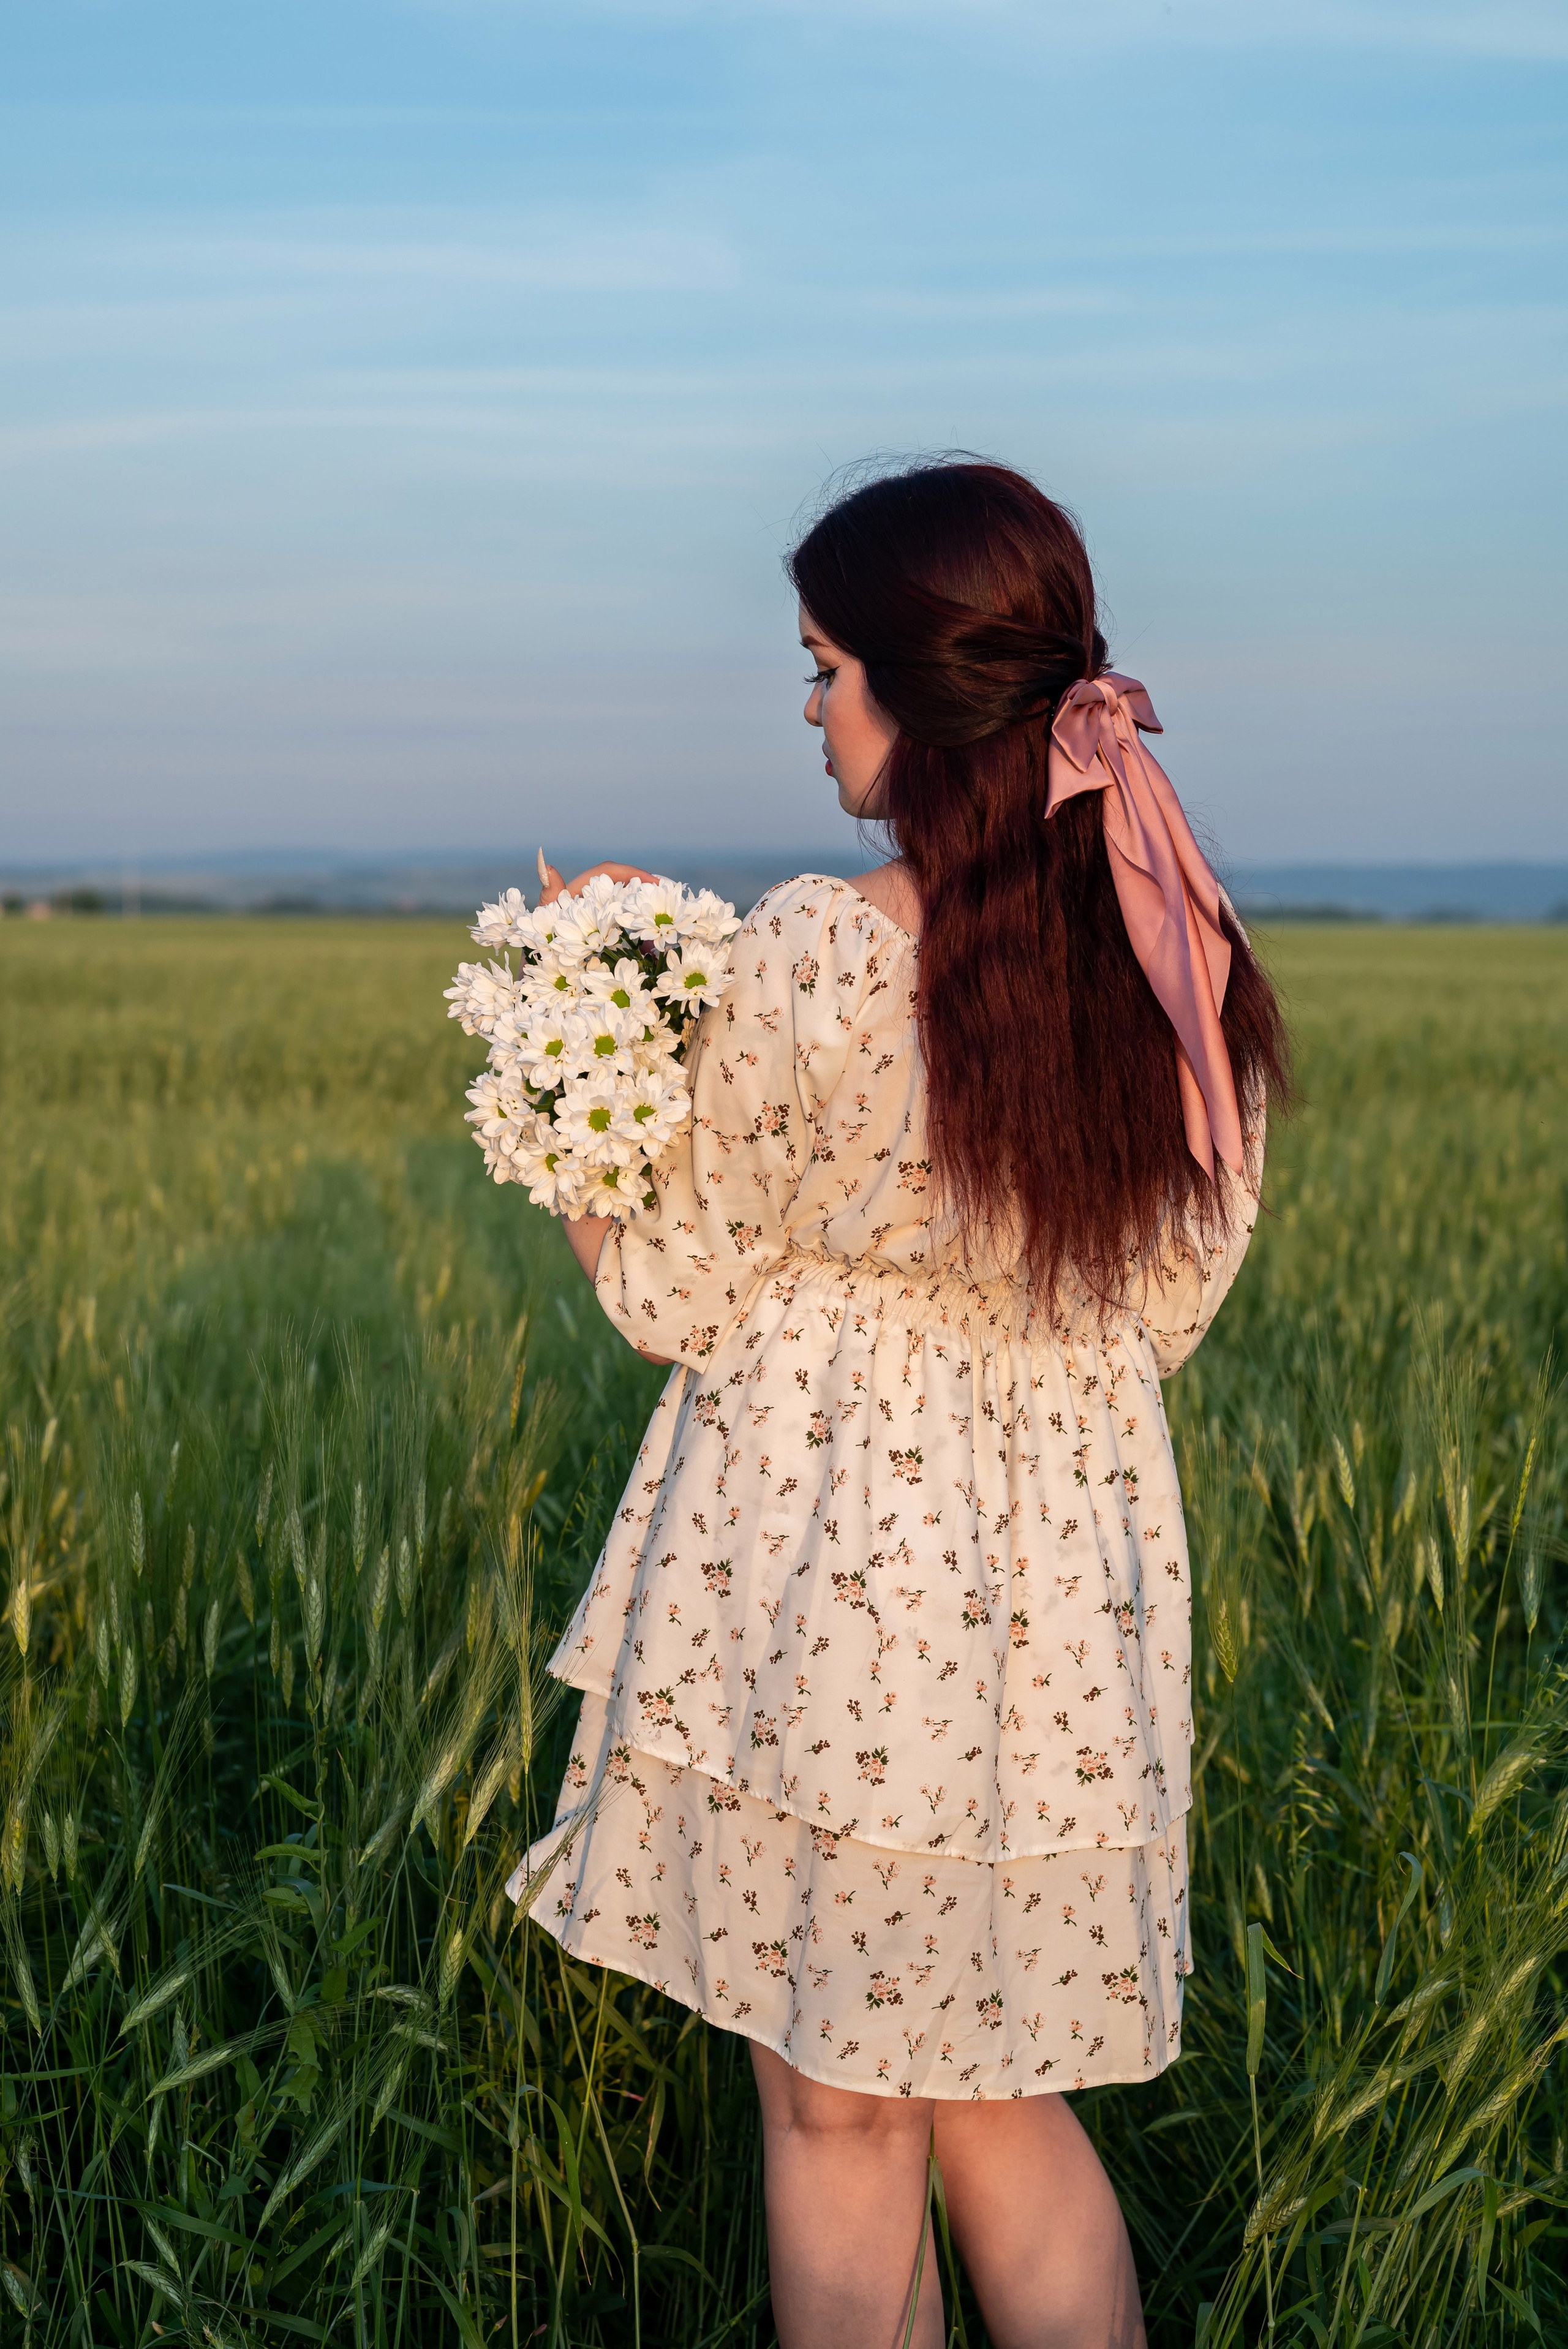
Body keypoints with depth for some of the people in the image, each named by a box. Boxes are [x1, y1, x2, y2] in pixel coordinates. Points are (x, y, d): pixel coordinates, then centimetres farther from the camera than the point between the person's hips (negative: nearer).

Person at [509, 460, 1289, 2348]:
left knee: (837, 2117, 12)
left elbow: (680, 1304, -8)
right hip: (1068, 1591, 5)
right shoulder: (1184, 968, -3)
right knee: (1003, 2104, 21)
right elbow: (1169, 1308, 7)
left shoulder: (808, 959, -19)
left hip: (824, 1570, -5)